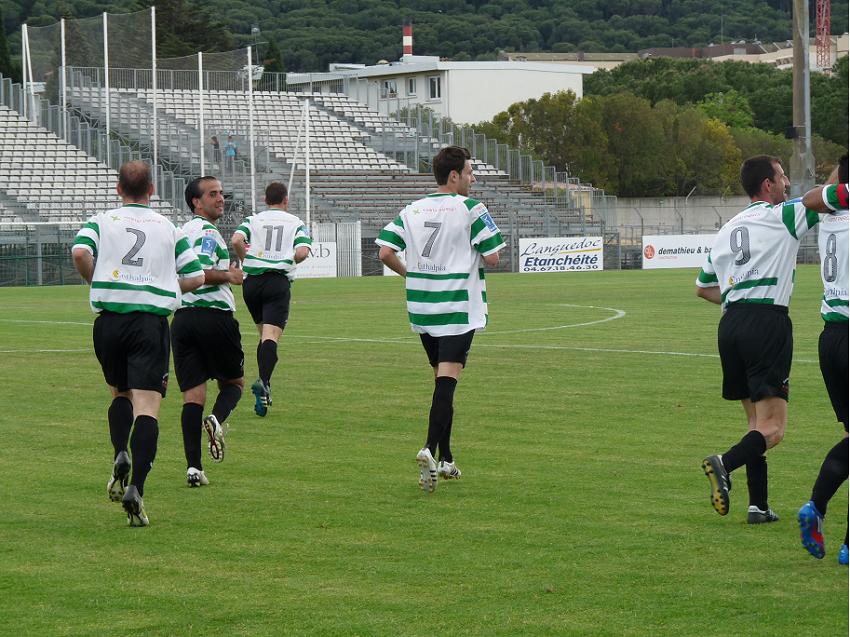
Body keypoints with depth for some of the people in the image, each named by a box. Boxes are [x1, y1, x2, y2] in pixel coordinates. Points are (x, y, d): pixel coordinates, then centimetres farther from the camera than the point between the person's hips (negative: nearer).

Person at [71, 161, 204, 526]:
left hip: (109, 320, 2)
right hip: (152, 321, -1)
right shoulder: (169, 229, 11)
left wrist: (97, 282, 6)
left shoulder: (101, 222, 8)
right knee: (147, 406, -8)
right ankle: (136, 488, -24)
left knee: (120, 394, 25)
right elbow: (196, 278, 9)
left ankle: (120, 457, 0)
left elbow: (80, 253, -11)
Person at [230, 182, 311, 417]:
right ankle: (263, 381, -34)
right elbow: (302, 252, -7)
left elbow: (236, 240, -9)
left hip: (251, 281, 3)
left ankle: (264, 388, 14)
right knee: (271, 336, -11)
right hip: (279, 281, -3)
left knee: (264, 333, 19)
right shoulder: (296, 223, 8)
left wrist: (246, 260, 9)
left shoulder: (253, 220, 11)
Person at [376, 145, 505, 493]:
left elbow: (385, 252, 1)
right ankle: (430, 449, -29)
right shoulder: (470, 209, -8)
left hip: (422, 307, 6)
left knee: (442, 378, 16)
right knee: (447, 380, -11)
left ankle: (445, 460, 20)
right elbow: (492, 258, -9)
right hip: (459, 308, -6)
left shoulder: (412, 210, 7)